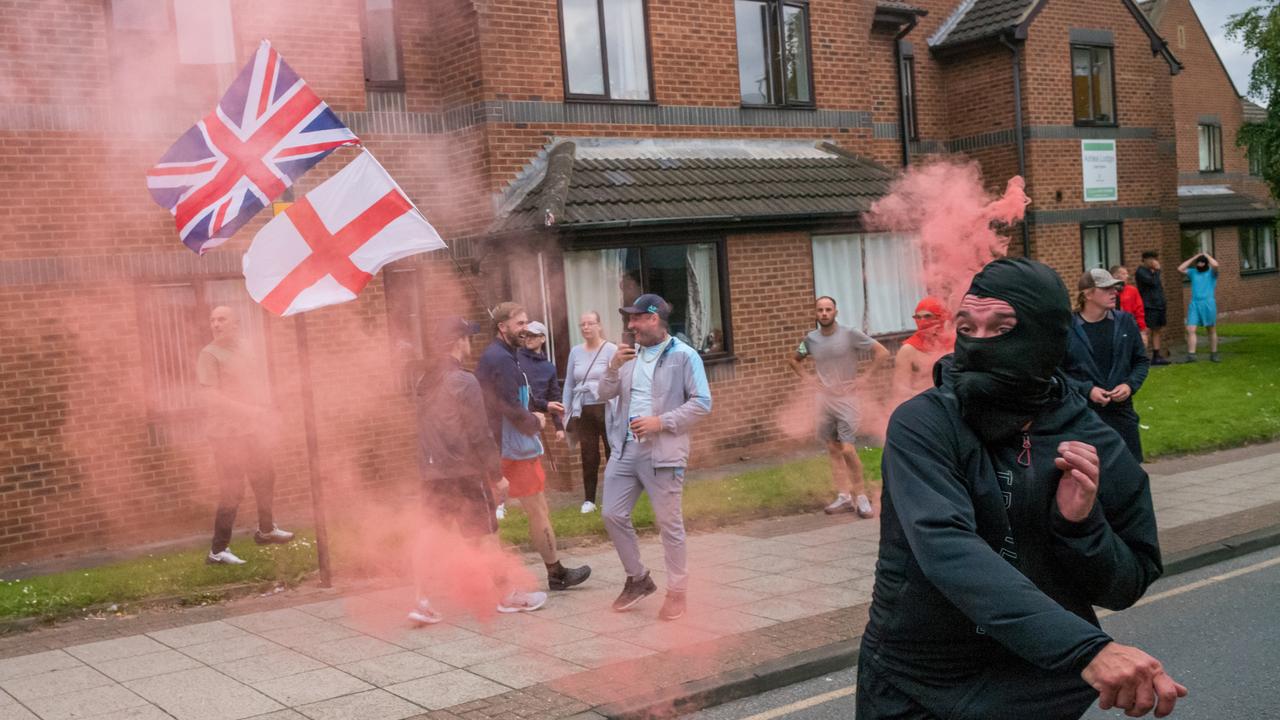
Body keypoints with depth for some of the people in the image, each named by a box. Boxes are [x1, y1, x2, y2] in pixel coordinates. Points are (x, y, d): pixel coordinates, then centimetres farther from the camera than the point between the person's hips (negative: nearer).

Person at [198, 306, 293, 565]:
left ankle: (265, 530, 41)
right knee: (232, 491, -10)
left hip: (253, 428, 8)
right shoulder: (209, 355, -12)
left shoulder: (247, 349, 10)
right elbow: (211, 396, -20)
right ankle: (217, 551, -4)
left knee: (265, 478, 21)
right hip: (227, 431, -8)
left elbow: (260, 385, 18)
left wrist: (268, 412, 4)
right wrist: (248, 410, -25)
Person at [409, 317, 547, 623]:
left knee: (429, 534, 6)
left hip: (431, 472, 7)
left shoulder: (423, 383, 9)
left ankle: (422, 602, 1)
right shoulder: (464, 382, -15)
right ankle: (507, 597, 17)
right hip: (464, 472, -7)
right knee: (485, 534, 5)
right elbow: (479, 434, -15)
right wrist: (497, 474, -9)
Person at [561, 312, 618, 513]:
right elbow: (569, 384, 14)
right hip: (583, 411, 4)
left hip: (606, 410, -4)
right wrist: (565, 412, 10)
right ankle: (589, 499, 16)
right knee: (588, 456, 8)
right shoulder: (575, 352, 11)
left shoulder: (611, 350, -5)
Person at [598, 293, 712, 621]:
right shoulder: (629, 354, 12)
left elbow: (702, 403, -11)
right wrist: (613, 367, -9)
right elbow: (604, 395, 10)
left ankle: (677, 592, 15)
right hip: (624, 450, 6)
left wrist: (661, 422, -17)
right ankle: (638, 579, 25)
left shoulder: (684, 356, -6)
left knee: (669, 524, 2)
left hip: (663, 454, -6)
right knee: (614, 515, 7)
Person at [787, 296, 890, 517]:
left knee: (848, 450, -12)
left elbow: (882, 352, -9)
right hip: (824, 399, 5)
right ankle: (843, 497, 14)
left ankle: (862, 497, -1)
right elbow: (793, 360, 21)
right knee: (833, 449, 7)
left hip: (846, 398, -5)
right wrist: (807, 378, 5)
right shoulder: (811, 339, 4)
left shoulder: (850, 334, -10)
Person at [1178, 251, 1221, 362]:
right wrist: (1194, 257, 4)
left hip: (1208, 304, -2)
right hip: (1194, 304, 2)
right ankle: (1191, 354, -14)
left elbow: (1215, 265, -17)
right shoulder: (1193, 272, 14)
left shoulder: (1211, 272, 4)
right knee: (1190, 329, -11)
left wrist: (1206, 255, -1)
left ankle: (1213, 354, 17)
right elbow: (1180, 269, 2)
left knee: (1212, 330, 7)